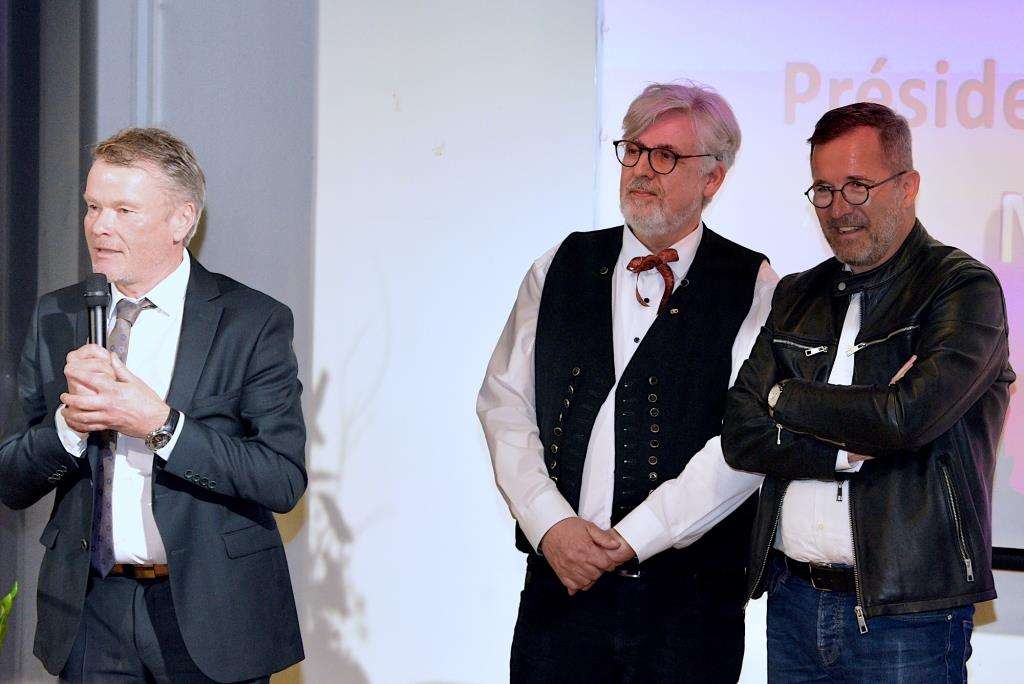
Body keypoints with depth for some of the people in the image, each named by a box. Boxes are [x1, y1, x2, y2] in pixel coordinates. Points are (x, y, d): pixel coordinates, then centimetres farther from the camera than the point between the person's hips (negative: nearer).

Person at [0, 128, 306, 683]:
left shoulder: (254, 321, -6)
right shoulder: (56, 318, 6)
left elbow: (284, 480, -14)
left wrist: (161, 424, -21)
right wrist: (70, 419, -15)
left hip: (210, 618, -3)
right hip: (90, 613, 3)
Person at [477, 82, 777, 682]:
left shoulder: (754, 288, -1)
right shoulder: (562, 268, 10)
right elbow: (504, 404, 6)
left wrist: (630, 539, -14)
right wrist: (551, 523, -8)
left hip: (691, 595, -2)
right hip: (561, 583, 3)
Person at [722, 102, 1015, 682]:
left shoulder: (965, 289, -6)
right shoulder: (798, 296, 12)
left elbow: (908, 415, -21)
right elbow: (742, 437, 3)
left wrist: (784, 398, -5)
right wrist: (854, 451, -12)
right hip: (794, 603, 5)